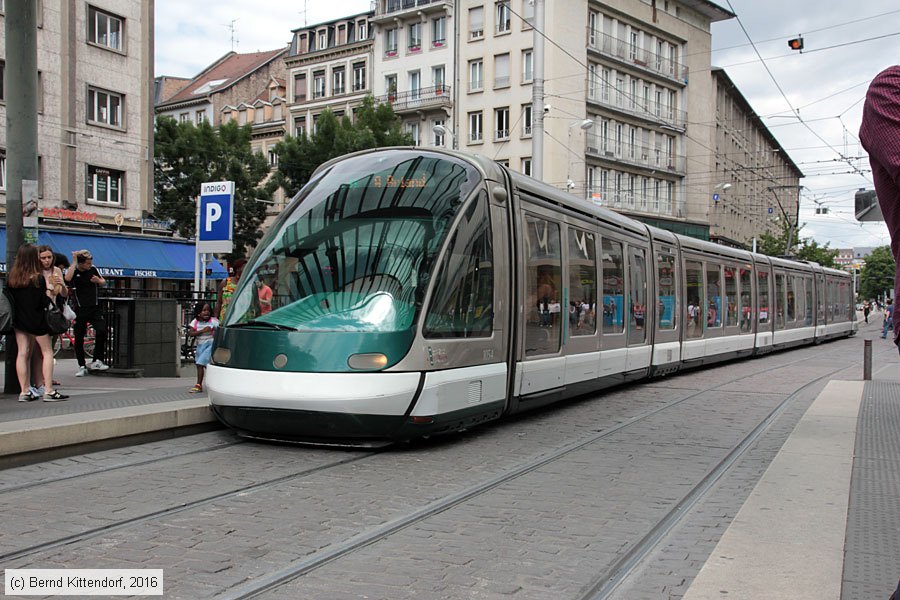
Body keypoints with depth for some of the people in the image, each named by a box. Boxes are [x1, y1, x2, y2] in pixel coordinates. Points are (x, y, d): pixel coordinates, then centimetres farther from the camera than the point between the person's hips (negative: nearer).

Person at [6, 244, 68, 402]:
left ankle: (24, 392, 8)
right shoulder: (38, 278, -16)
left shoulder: (12, 278, -1)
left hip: (19, 319, 5)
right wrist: (48, 289, -2)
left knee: (22, 353, 7)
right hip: (36, 321, -5)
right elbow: (44, 303, -15)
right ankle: (48, 391, 1)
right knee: (47, 352, 4)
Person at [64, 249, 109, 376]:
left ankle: (97, 361, -5)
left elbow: (104, 282, 18)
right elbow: (67, 278, -29)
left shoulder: (93, 269, 4)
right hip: (80, 309, -1)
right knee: (79, 339, 3)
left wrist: (98, 281, -6)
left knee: (101, 330, -18)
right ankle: (82, 366, 15)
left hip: (95, 308, 2)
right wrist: (74, 261, -24)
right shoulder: (73, 271, -5)